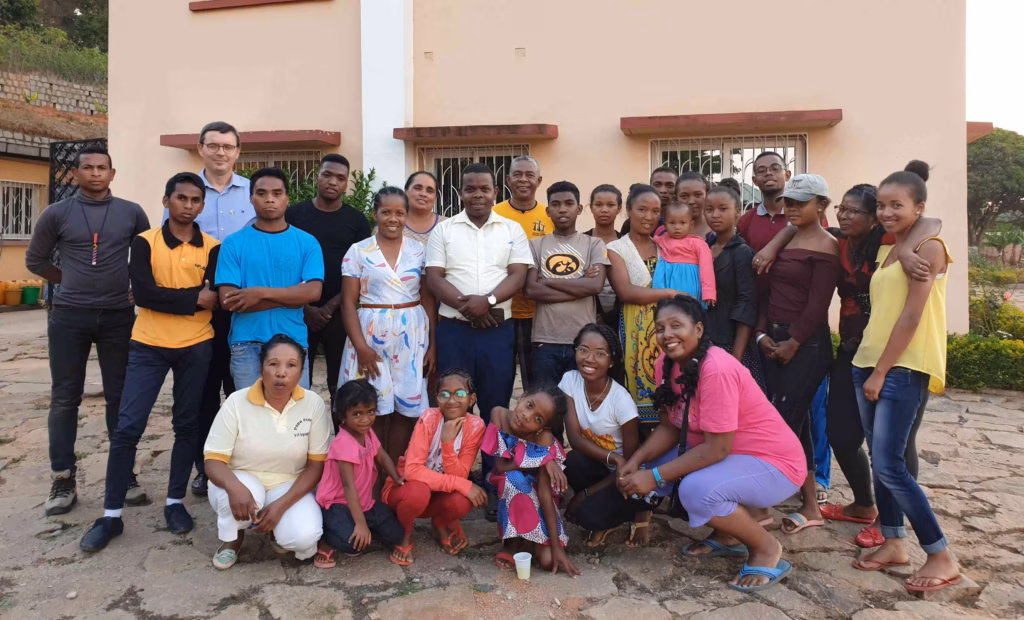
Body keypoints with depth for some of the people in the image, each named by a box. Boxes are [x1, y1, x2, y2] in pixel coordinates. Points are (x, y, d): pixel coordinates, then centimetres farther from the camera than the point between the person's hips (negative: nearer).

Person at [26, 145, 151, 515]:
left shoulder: (132, 213, 3)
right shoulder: (57, 214, 2)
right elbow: (35, 260, 12)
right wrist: (72, 282, 8)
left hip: (119, 317, 0)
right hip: (68, 317, 0)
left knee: (120, 397, 6)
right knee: (64, 399, 4)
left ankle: (125, 474, 15)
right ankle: (62, 480, 14)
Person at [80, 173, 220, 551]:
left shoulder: (212, 248, 1)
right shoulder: (145, 242, -2)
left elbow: (219, 298, -10)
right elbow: (142, 293, -15)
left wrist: (163, 297, -10)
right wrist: (194, 298, -14)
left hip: (196, 347, 1)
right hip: (148, 345, -1)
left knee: (187, 426, 9)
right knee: (127, 427, -3)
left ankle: (175, 502, 22)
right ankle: (111, 514, 9)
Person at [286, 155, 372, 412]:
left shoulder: (357, 221, 5)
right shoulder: (294, 214, 4)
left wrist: (331, 306, -8)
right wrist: (306, 307, -7)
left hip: (340, 314, 0)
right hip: (300, 312, 0)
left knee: (341, 384, 6)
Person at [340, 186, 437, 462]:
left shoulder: (419, 251, 6)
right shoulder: (358, 251, 1)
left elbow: (428, 300, 6)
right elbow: (348, 304, -2)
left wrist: (432, 343, 0)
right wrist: (360, 346, -12)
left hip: (412, 336, 2)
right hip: (371, 335, -1)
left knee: (406, 408, 4)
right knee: (372, 410, 2)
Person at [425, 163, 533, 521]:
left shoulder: (512, 230, 7)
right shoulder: (444, 230, 7)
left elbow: (518, 276, -2)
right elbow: (433, 278, -1)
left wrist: (487, 300, -19)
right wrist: (465, 303, -17)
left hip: (498, 331, 0)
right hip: (453, 331, 0)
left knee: (495, 408, 6)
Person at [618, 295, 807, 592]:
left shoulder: (717, 369, -29)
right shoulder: (666, 364, -4)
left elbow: (716, 449, -28)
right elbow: (670, 426, 0)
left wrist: (655, 477, -26)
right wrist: (636, 460, -15)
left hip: (774, 464, -8)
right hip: (727, 458, 8)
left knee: (696, 490, -31)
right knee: (655, 471, -2)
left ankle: (766, 549, -2)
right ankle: (726, 536, 16)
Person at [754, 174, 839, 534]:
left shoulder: (825, 247, -9)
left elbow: (817, 305, -14)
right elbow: (766, 289, 10)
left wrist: (793, 343, -12)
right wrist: (762, 333, 0)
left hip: (806, 345, -7)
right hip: (773, 340, 8)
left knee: (781, 423, -6)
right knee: (795, 422, 12)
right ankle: (810, 506, 24)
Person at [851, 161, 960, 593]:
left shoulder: (928, 248, -9)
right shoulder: (885, 251, 15)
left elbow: (911, 317, -15)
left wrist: (881, 372, -15)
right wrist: (868, 366, 10)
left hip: (903, 369, -8)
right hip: (868, 362, 8)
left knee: (889, 465, -9)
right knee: (879, 460, 10)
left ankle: (942, 558, 4)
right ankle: (893, 543, 22)